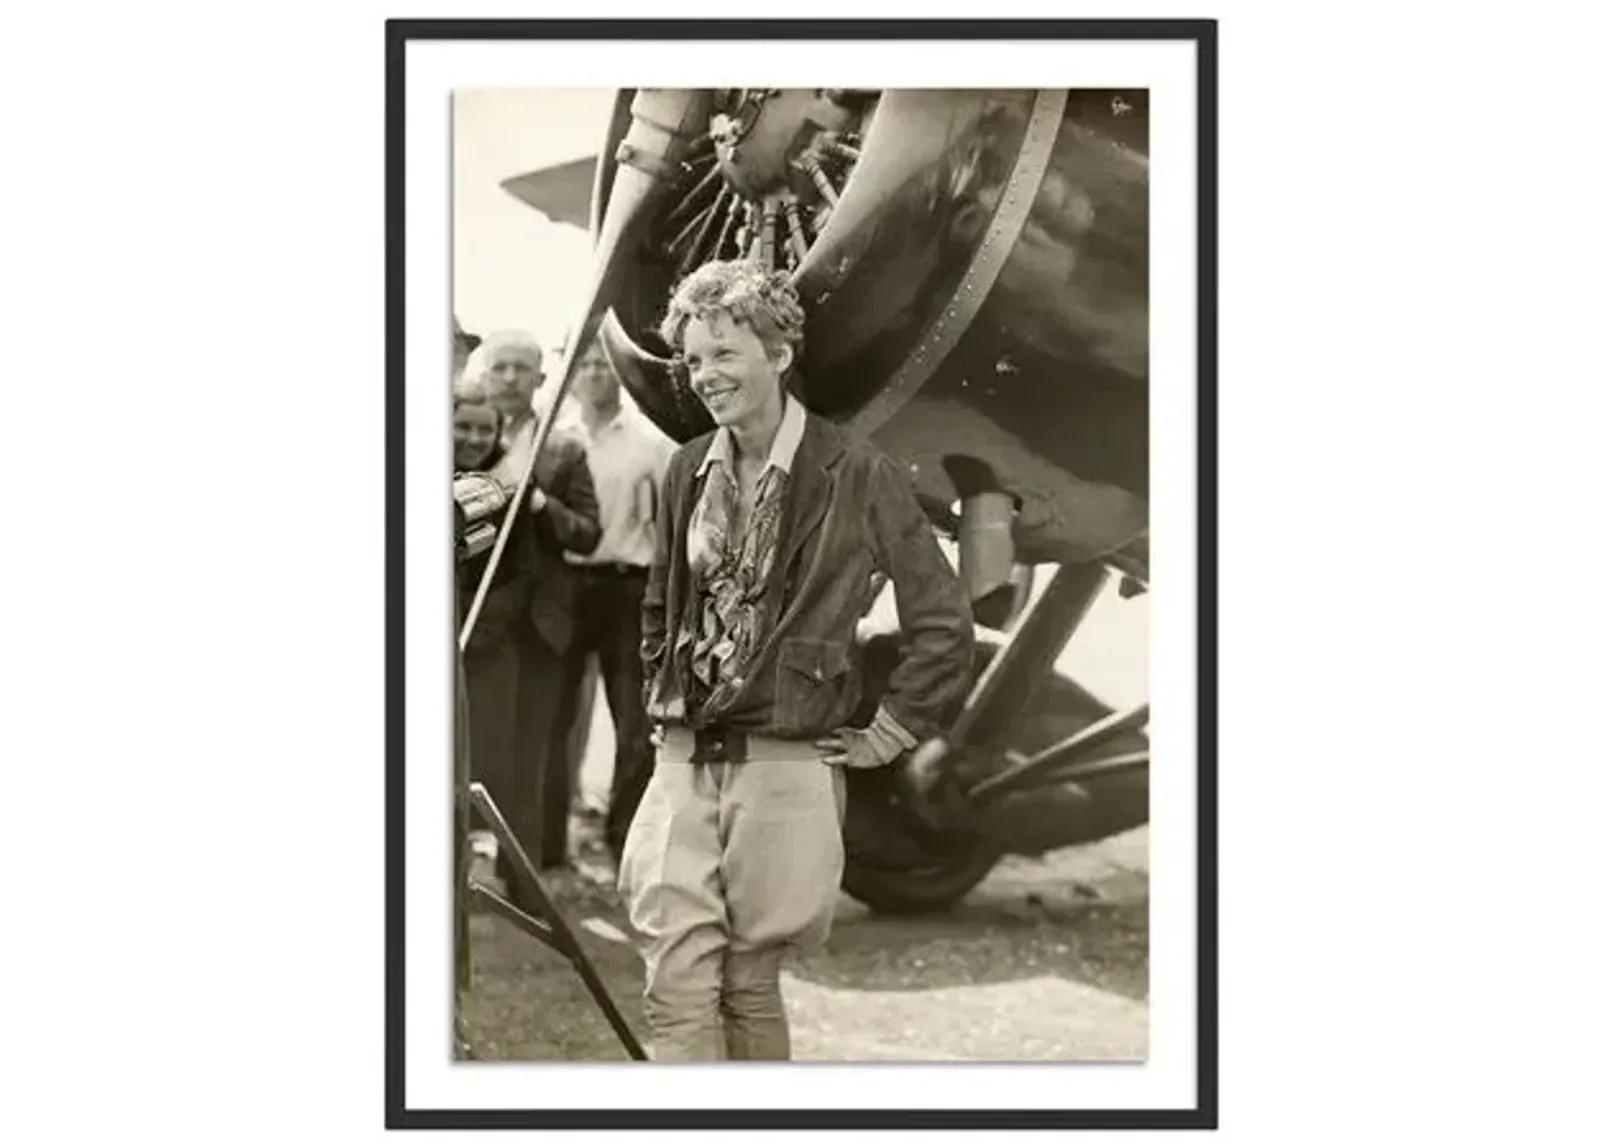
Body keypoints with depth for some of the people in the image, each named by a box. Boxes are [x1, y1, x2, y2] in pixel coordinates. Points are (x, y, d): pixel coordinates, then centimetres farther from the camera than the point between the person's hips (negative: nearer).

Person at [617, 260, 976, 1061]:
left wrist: (891, 730, -2)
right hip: (683, 761, 4)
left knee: (750, 984, 5)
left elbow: (942, 620, -3)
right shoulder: (689, 471, 10)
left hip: (788, 766, -4)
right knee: (676, 990, -4)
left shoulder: (856, 476, -7)